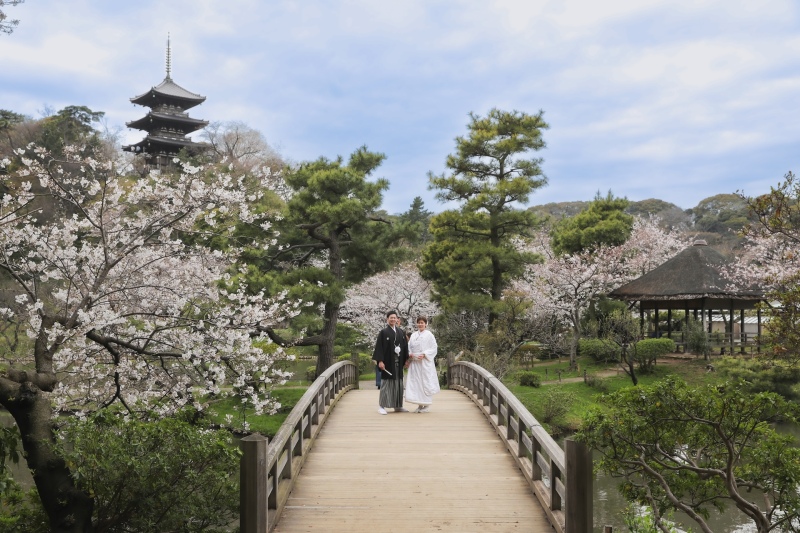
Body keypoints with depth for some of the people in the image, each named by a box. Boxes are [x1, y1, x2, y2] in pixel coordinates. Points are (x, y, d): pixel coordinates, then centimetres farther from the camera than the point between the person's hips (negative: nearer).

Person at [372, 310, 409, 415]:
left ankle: (398, 406, 17)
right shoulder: (383, 332, -3)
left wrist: (406, 360, 8)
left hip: (398, 362, 5)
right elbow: (379, 347, -8)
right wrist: (380, 361, -15)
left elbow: (405, 346, 14)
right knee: (386, 383, -3)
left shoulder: (401, 332, 11)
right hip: (387, 362, -5)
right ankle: (381, 406, 4)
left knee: (398, 384, 9)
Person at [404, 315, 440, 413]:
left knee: (425, 382, -4)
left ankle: (427, 405, 5)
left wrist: (424, 355, -15)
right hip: (414, 362, 5)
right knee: (415, 382, 2)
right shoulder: (413, 335, 13)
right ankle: (420, 405, 10)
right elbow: (409, 347, 18)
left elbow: (433, 348, -5)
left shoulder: (429, 335, -1)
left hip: (425, 362, -5)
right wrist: (409, 354, -2)